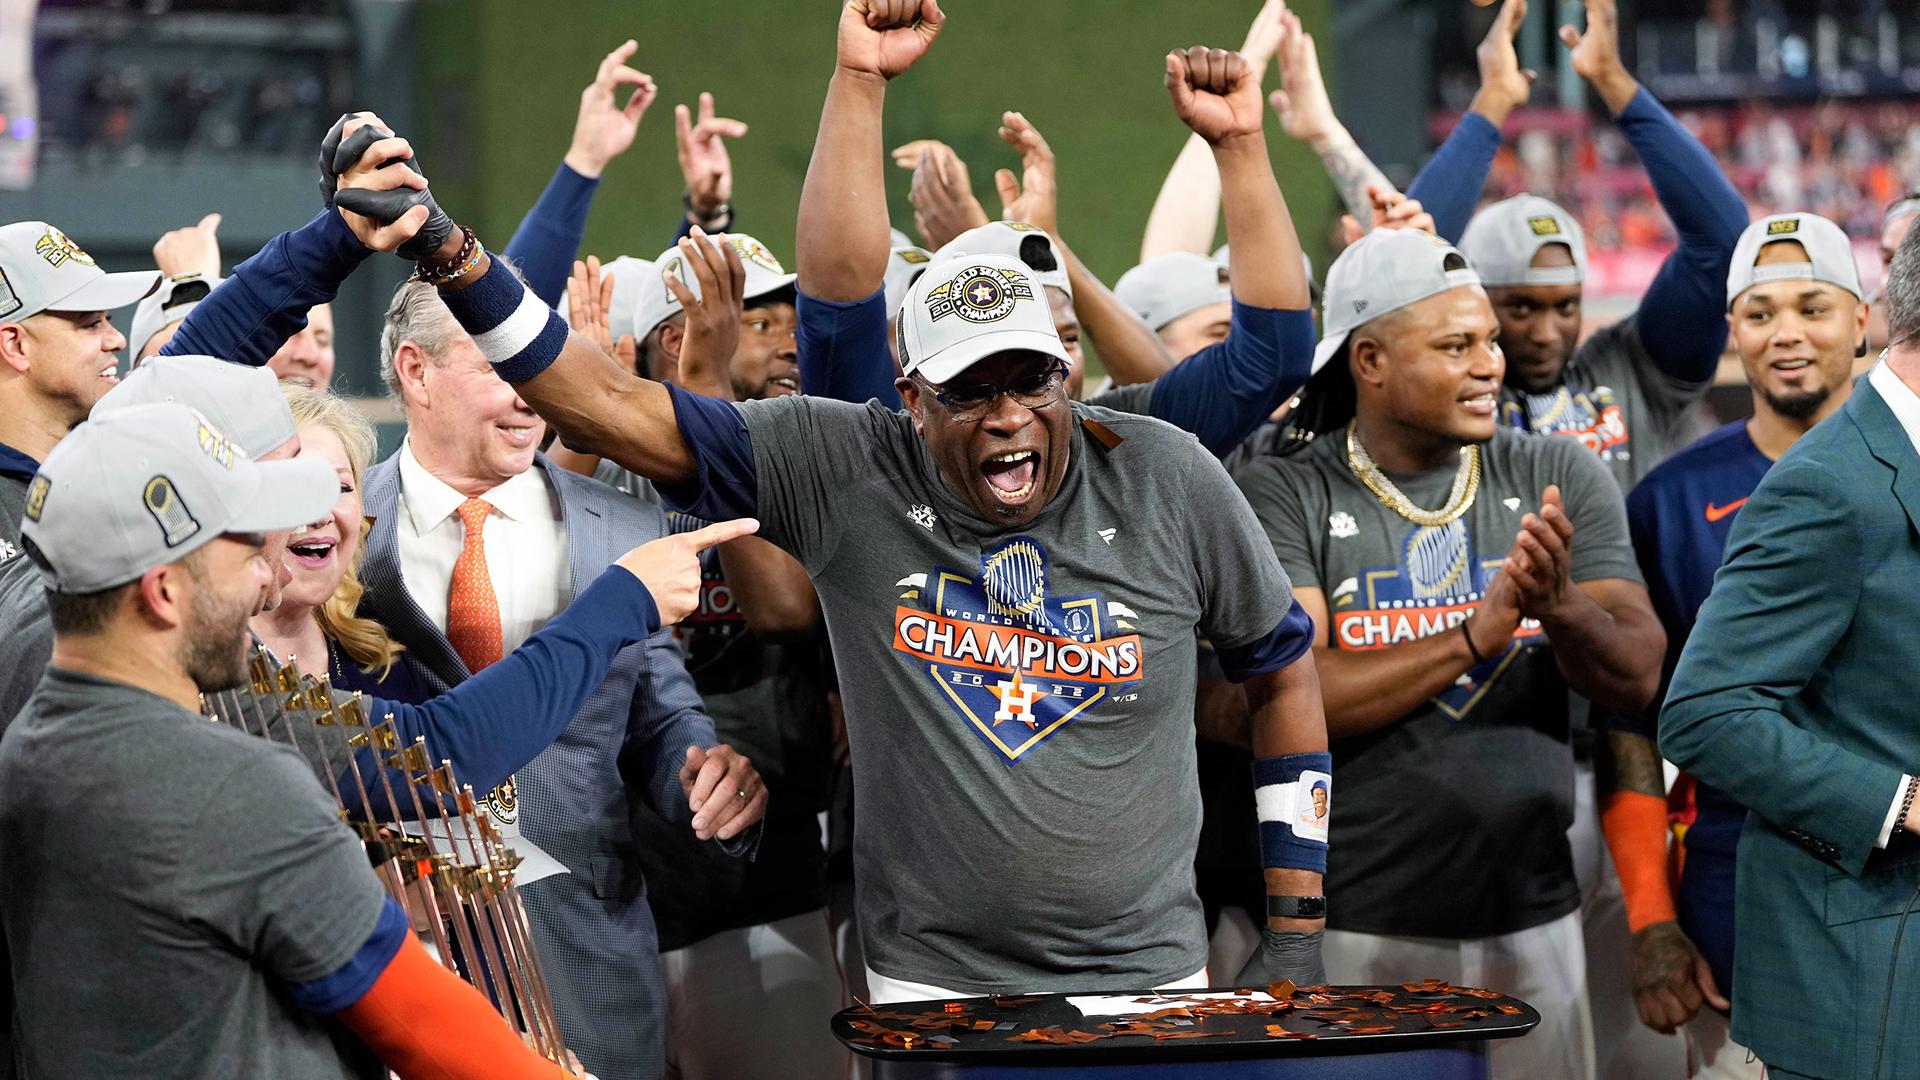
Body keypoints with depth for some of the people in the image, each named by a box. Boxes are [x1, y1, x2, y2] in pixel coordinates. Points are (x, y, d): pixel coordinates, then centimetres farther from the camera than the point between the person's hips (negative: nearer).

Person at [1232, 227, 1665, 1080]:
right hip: (1355, 935, -3)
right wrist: (1478, 633, -22)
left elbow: (1638, 676, -2)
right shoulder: (1285, 498, -5)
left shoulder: (1560, 480, 5)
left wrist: (1559, 605, -22)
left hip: (1534, 922, 3)